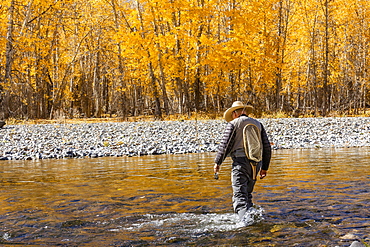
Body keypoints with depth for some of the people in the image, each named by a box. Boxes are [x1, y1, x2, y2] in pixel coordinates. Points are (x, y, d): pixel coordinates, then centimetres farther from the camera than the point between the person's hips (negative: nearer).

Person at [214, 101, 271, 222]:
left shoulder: (233, 124, 1)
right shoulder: (258, 124, 16)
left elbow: (225, 145, -6)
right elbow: (267, 147, 15)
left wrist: (217, 163, 3)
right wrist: (264, 167, 20)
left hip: (241, 162, -6)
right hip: (256, 163, 6)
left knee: (240, 196, -10)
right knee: (247, 194, 19)